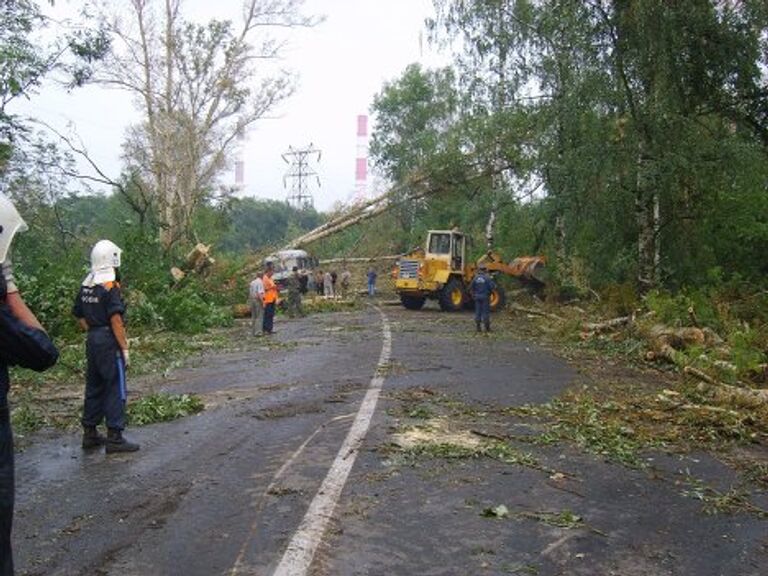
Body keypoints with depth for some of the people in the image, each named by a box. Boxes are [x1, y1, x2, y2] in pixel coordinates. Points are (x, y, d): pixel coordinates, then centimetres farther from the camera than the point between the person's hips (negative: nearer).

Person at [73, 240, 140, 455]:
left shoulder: (85, 285, 9)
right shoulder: (110, 286, -16)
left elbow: (79, 315, 16)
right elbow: (116, 320, -20)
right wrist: (125, 348, -17)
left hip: (92, 341, 8)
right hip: (109, 342, -8)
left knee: (94, 387, 17)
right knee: (116, 390, -2)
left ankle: (89, 433, 25)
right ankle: (114, 437, 1)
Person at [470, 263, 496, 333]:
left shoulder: (475, 278, 1)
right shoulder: (487, 278, -10)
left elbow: (471, 287, 4)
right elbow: (493, 287, -14)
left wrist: (473, 295, 17)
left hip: (477, 297, 3)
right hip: (485, 297, -3)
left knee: (478, 311, 7)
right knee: (486, 312, 1)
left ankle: (478, 327, 7)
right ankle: (487, 327, 4)